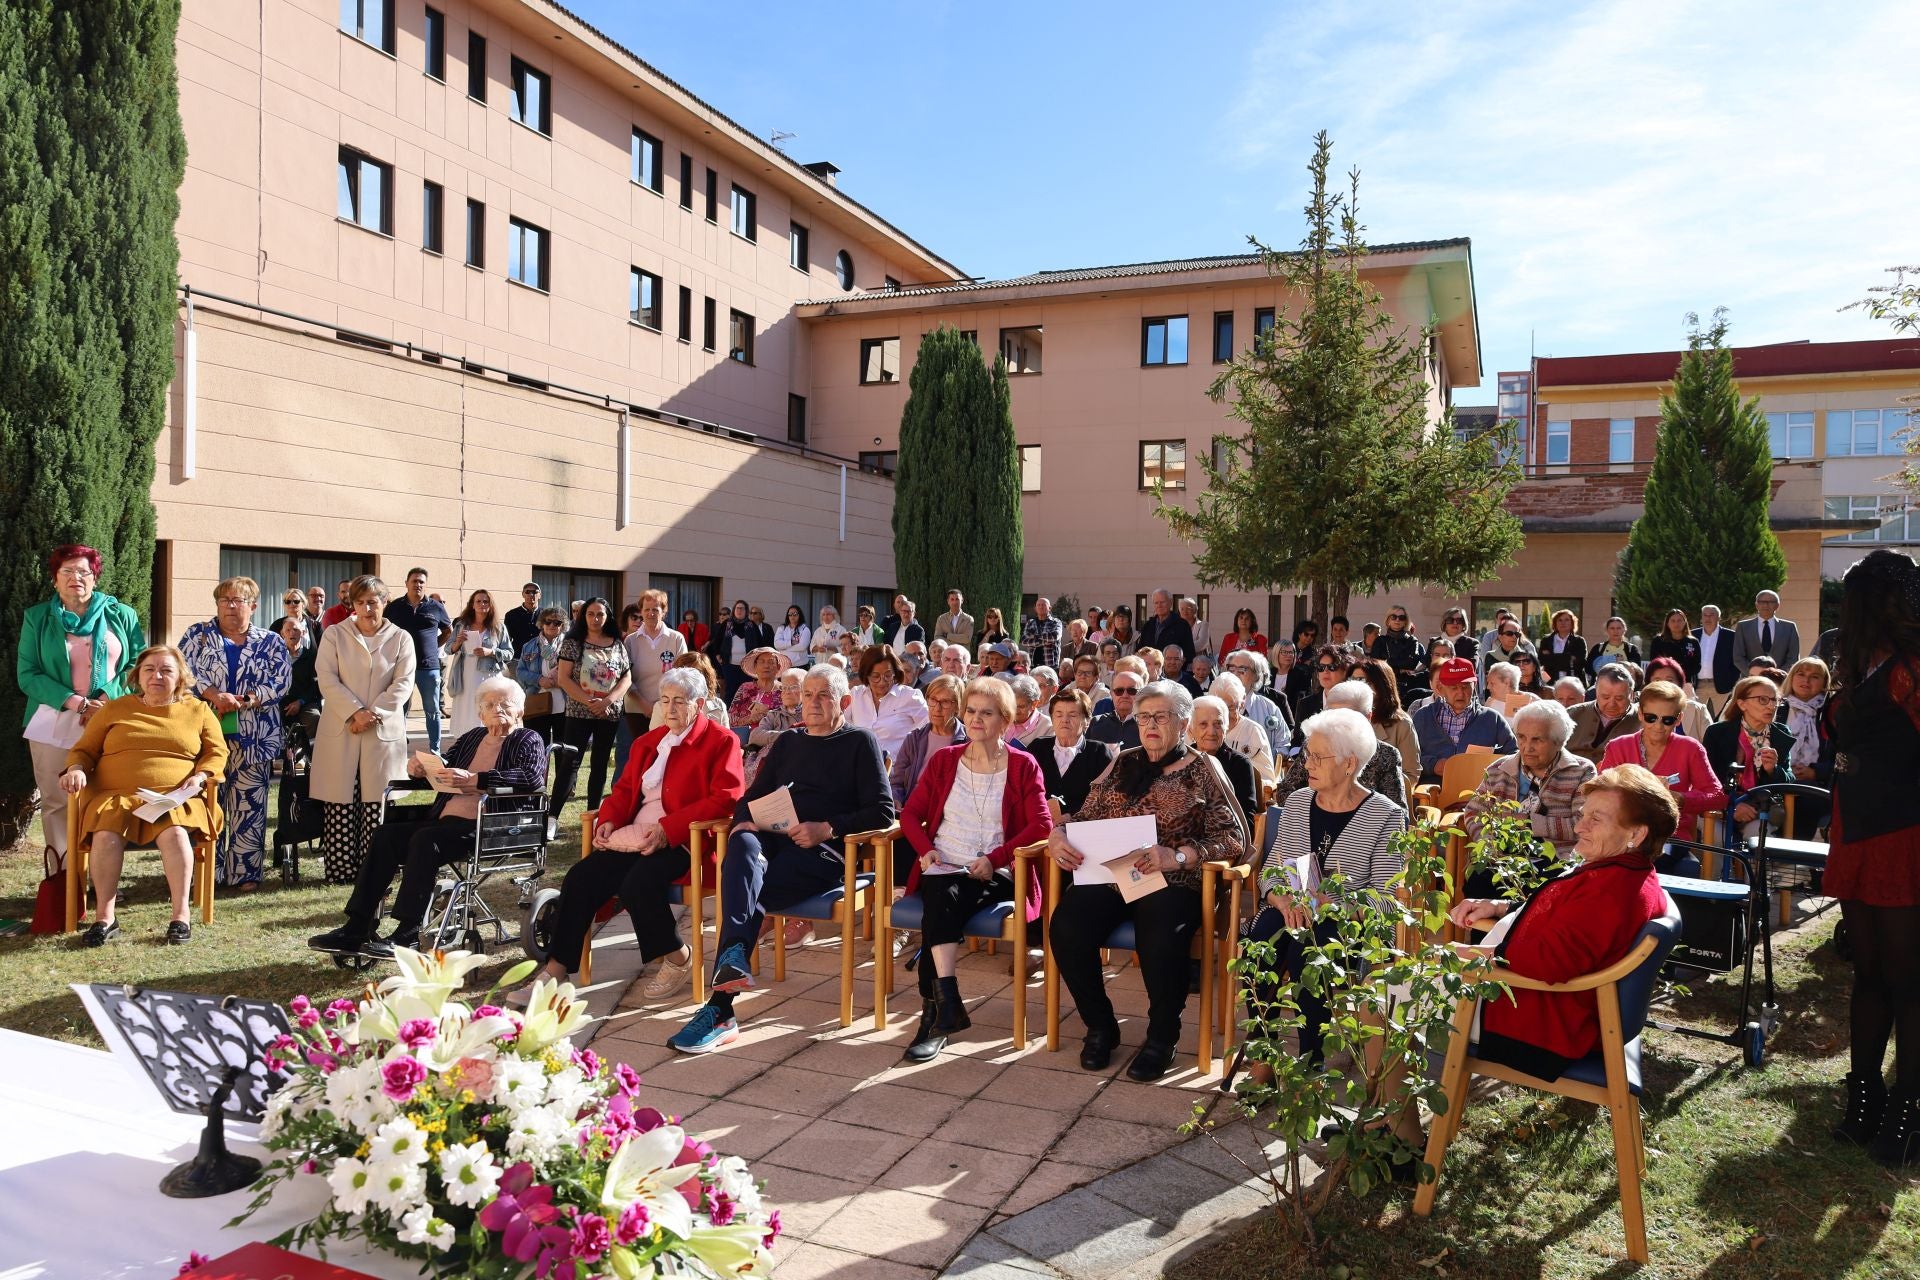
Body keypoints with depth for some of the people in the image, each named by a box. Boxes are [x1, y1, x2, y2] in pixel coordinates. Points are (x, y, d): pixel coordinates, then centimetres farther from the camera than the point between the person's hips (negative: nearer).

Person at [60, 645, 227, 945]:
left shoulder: (198, 711, 16)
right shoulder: (114, 709, 18)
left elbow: (217, 752, 14)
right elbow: (84, 749, 19)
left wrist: (200, 776, -6)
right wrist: (75, 769, -4)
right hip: (117, 796, 1)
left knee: (175, 832, -35)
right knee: (106, 834, -33)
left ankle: (181, 915, -31)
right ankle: (104, 918, -25)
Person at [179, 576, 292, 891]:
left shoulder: (270, 642, 10)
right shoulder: (198, 635, 11)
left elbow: (281, 680, -1)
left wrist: (246, 700, -15)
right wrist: (215, 696, -18)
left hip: (254, 735, 0)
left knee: (248, 803, 0)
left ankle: (246, 871, 6)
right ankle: (206, 872, 9)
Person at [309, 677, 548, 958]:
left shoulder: (528, 741, 3)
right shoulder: (472, 737, 24)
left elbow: (533, 777, -17)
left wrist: (474, 779, -22)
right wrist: (418, 767, 3)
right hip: (446, 821, 7)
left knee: (425, 839, -29)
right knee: (386, 834, -11)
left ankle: (408, 935, -26)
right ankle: (358, 927, -13)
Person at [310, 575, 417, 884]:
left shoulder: (400, 639, 7)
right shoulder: (334, 635, 8)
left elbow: (403, 684, -1)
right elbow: (327, 679, -2)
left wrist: (372, 714, -12)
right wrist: (355, 712, -14)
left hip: (383, 733, 0)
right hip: (340, 732, 0)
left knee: (375, 804, 0)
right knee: (339, 804, 0)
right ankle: (340, 870, 7)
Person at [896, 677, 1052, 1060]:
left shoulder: (1023, 766, 5)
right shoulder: (943, 760, 15)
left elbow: (1042, 825, -5)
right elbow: (911, 813, 14)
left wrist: (995, 859, -16)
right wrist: (925, 849, -6)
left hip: (996, 876, -2)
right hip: (942, 869, 2)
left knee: (940, 908, -32)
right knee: (943, 897, -34)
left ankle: (935, 1012, -29)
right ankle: (948, 1006, -38)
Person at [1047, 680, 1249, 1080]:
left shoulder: (1202, 769, 6)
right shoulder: (1123, 764, 18)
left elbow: (1233, 840, -3)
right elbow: (1086, 818, 19)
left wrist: (1176, 856, -18)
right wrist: (1058, 834, -4)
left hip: (1171, 882, -3)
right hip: (1109, 876, 4)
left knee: (1160, 941, -35)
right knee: (1065, 927, -26)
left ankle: (1161, 1037, -6)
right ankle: (1100, 1027, -1)